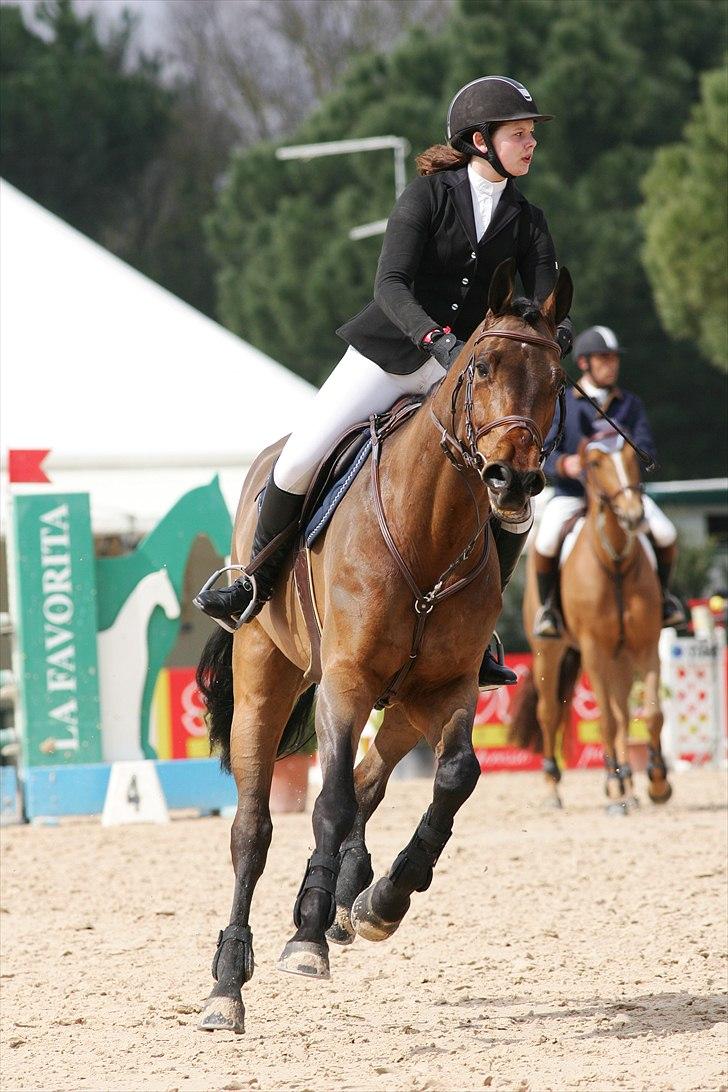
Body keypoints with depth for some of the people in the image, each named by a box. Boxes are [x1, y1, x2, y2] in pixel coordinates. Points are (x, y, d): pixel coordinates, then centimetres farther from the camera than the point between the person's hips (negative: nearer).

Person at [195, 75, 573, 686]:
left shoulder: (527, 223, 5)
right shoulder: (428, 195, -6)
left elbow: (544, 306, -6)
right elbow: (391, 285, -18)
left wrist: (553, 334, -30)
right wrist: (434, 337, -35)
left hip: (465, 370, 3)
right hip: (388, 353, -3)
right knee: (301, 459, -17)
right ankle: (259, 584, 6)